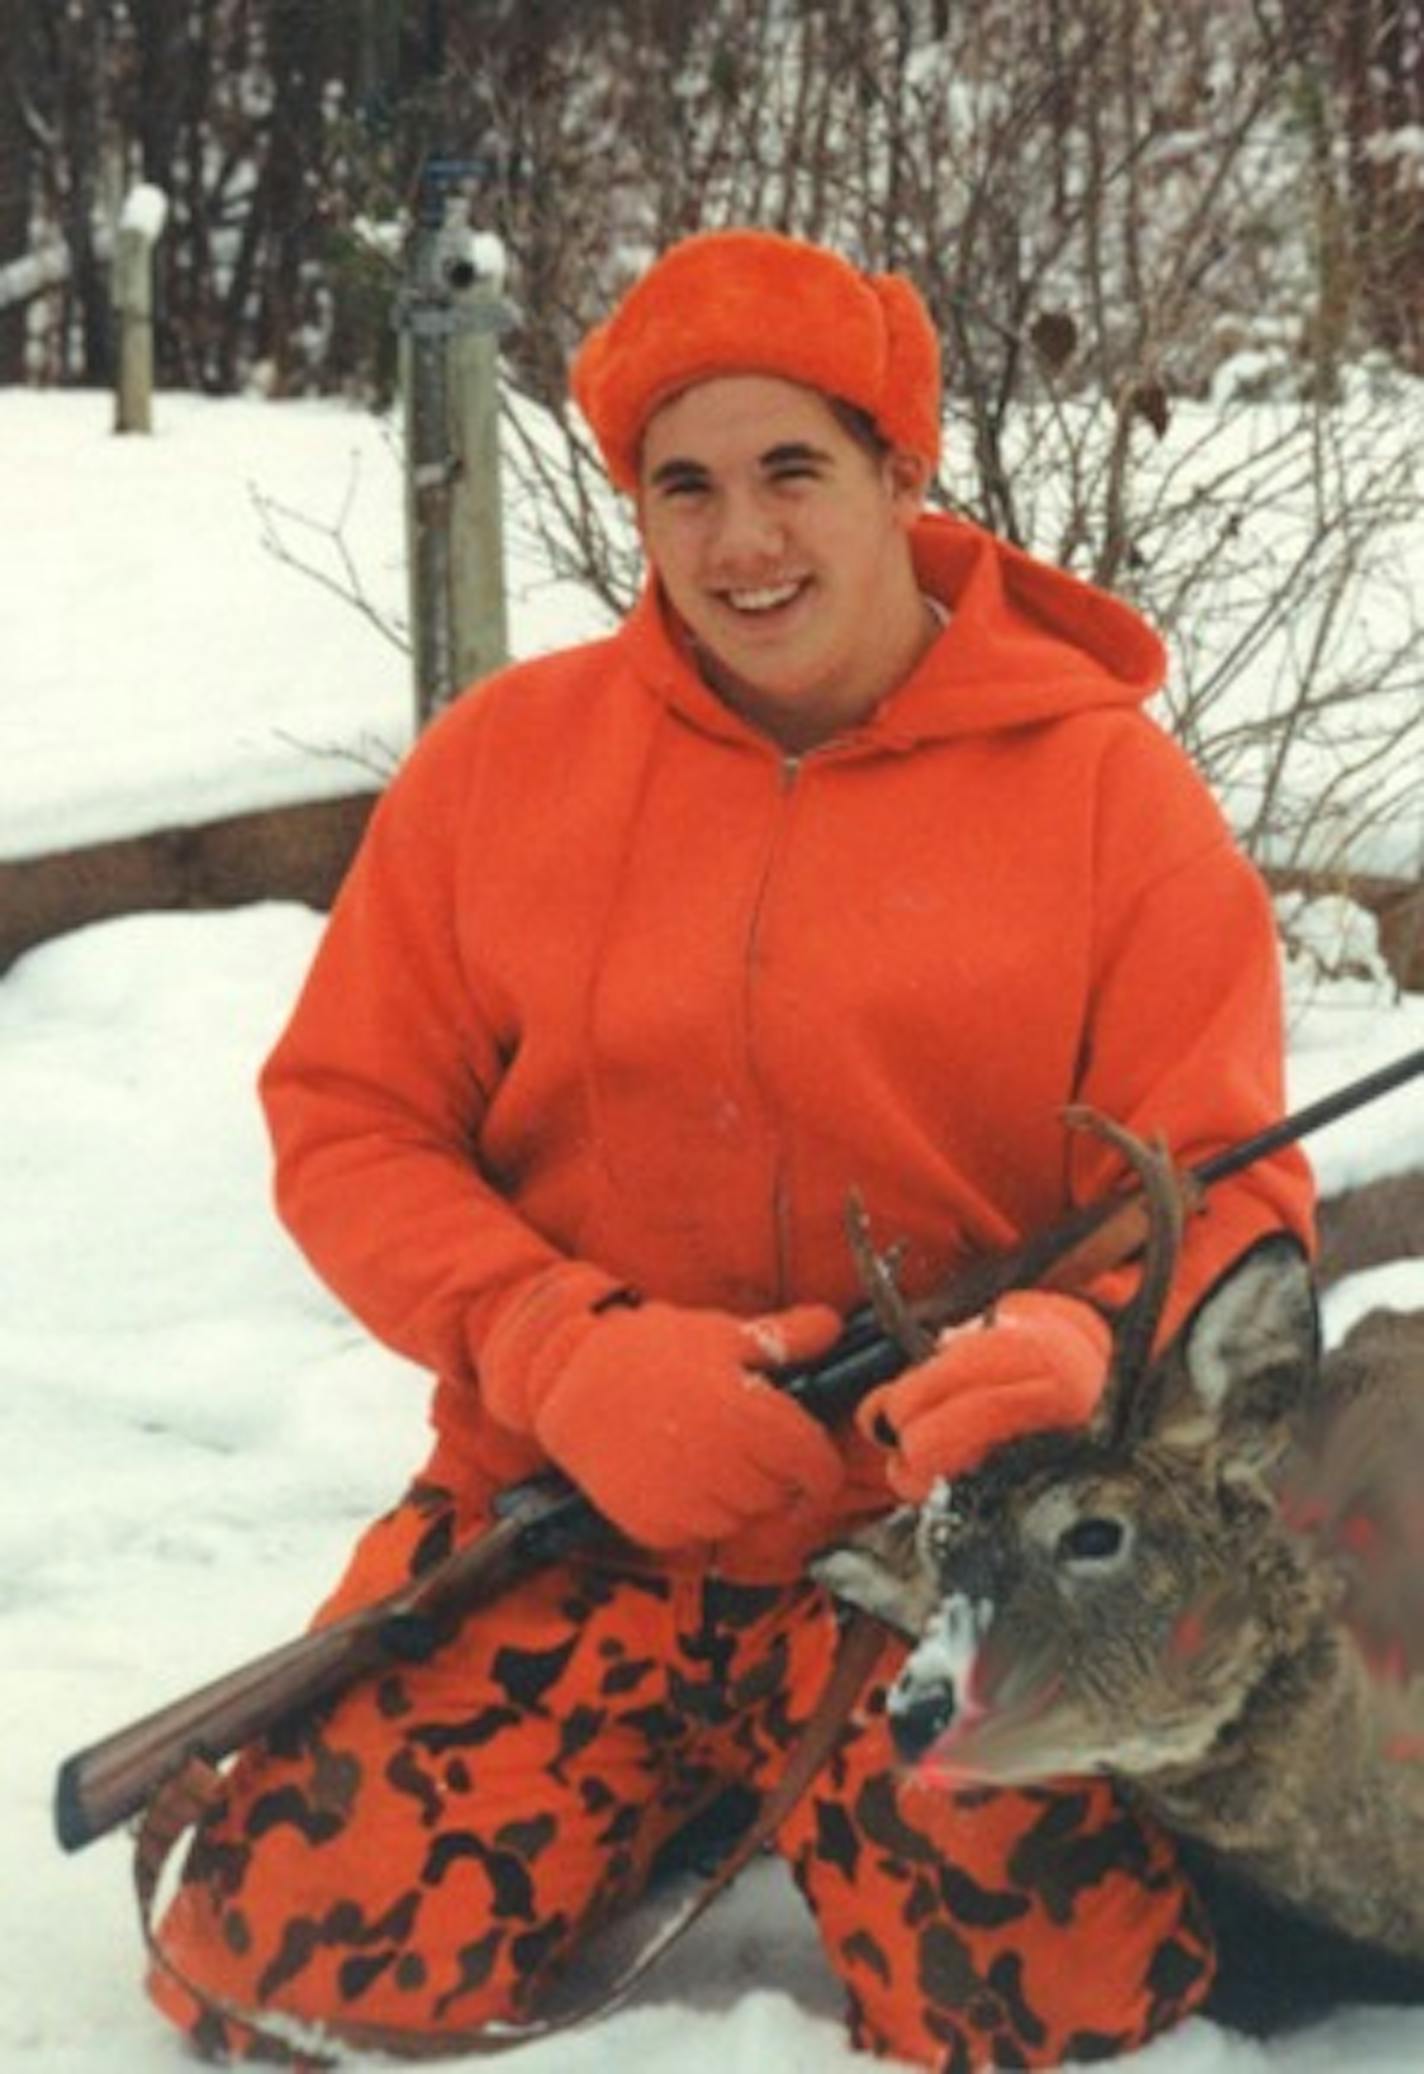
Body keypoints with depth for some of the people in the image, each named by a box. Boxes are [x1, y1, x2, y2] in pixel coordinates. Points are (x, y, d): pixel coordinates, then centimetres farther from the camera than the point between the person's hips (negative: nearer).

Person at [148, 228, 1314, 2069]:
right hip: (565, 1510, 2)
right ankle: (664, 1800, 16)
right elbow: (347, 1122, 5)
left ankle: (805, 1807, 12)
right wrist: (571, 1353, -14)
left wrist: (1086, 1345, -27)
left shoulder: (1106, 783, -2)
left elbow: (1220, 1186, -2)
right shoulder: (505, 757, 4)